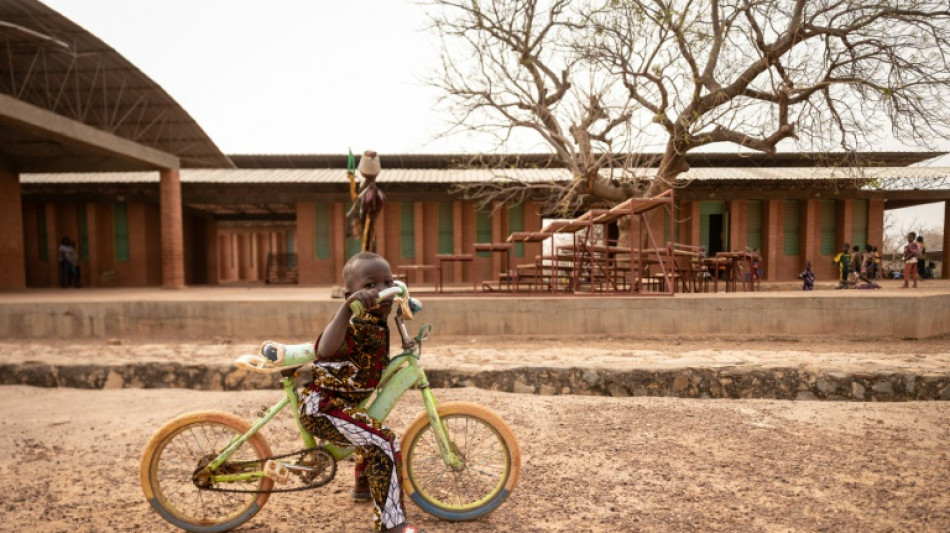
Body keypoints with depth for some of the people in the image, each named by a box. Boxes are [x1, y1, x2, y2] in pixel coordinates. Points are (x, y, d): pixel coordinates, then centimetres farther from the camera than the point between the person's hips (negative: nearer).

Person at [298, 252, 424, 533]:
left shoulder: (377, 323, 2)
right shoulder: (356, 325, -28)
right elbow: (325, 351, -50)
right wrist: (347, 306, -57)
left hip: (341, 402, 10)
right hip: (321, 406, -10)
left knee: (375, 436, 31)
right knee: (385, 443, -21)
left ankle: (363, 486, 52)